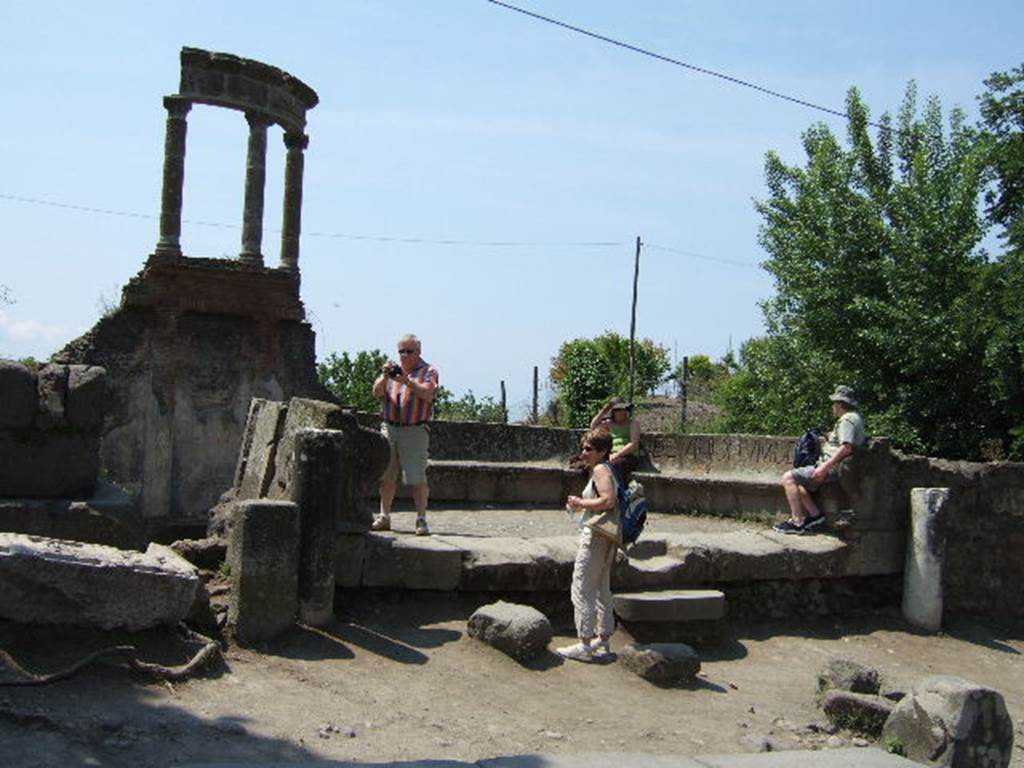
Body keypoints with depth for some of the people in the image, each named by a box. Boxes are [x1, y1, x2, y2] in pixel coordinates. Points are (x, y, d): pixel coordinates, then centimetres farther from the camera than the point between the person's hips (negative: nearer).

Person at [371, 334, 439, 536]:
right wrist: (384, 377, -10)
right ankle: (384, 517, 15)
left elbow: (427, 394, -11)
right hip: (389, 427, 4)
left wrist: (407, 382, -22)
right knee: (386, 475, 6)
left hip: (415, 430, -4)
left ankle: (421, 520, -4)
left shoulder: (428, 371, 6)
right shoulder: (393, 370, 18)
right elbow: (377, 393, 7)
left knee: (417, 477, -8)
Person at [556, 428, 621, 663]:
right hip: (607, 537, 11)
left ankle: (584, 645, -3)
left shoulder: (601, 470, -11)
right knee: (601, 590, 17)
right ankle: (604, 641, 24)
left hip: (596, 534, -11)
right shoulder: (603, 470, 18)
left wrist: (581, 503, -13)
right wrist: (581, 506, 11)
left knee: (582, 590, -6)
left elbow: (608, 500, -24)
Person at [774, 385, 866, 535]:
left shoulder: (847, 420, -14)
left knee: (789, 478, -16)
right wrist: (832, 438, 22)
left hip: (832, 468, -11)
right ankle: (815, 515, 6)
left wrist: (825, 467, -30)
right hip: (832, 468, 11)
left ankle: (797, 522, -16)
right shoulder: (855, 418, 20)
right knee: (798, 483, 18)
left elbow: (846, 447, -28)